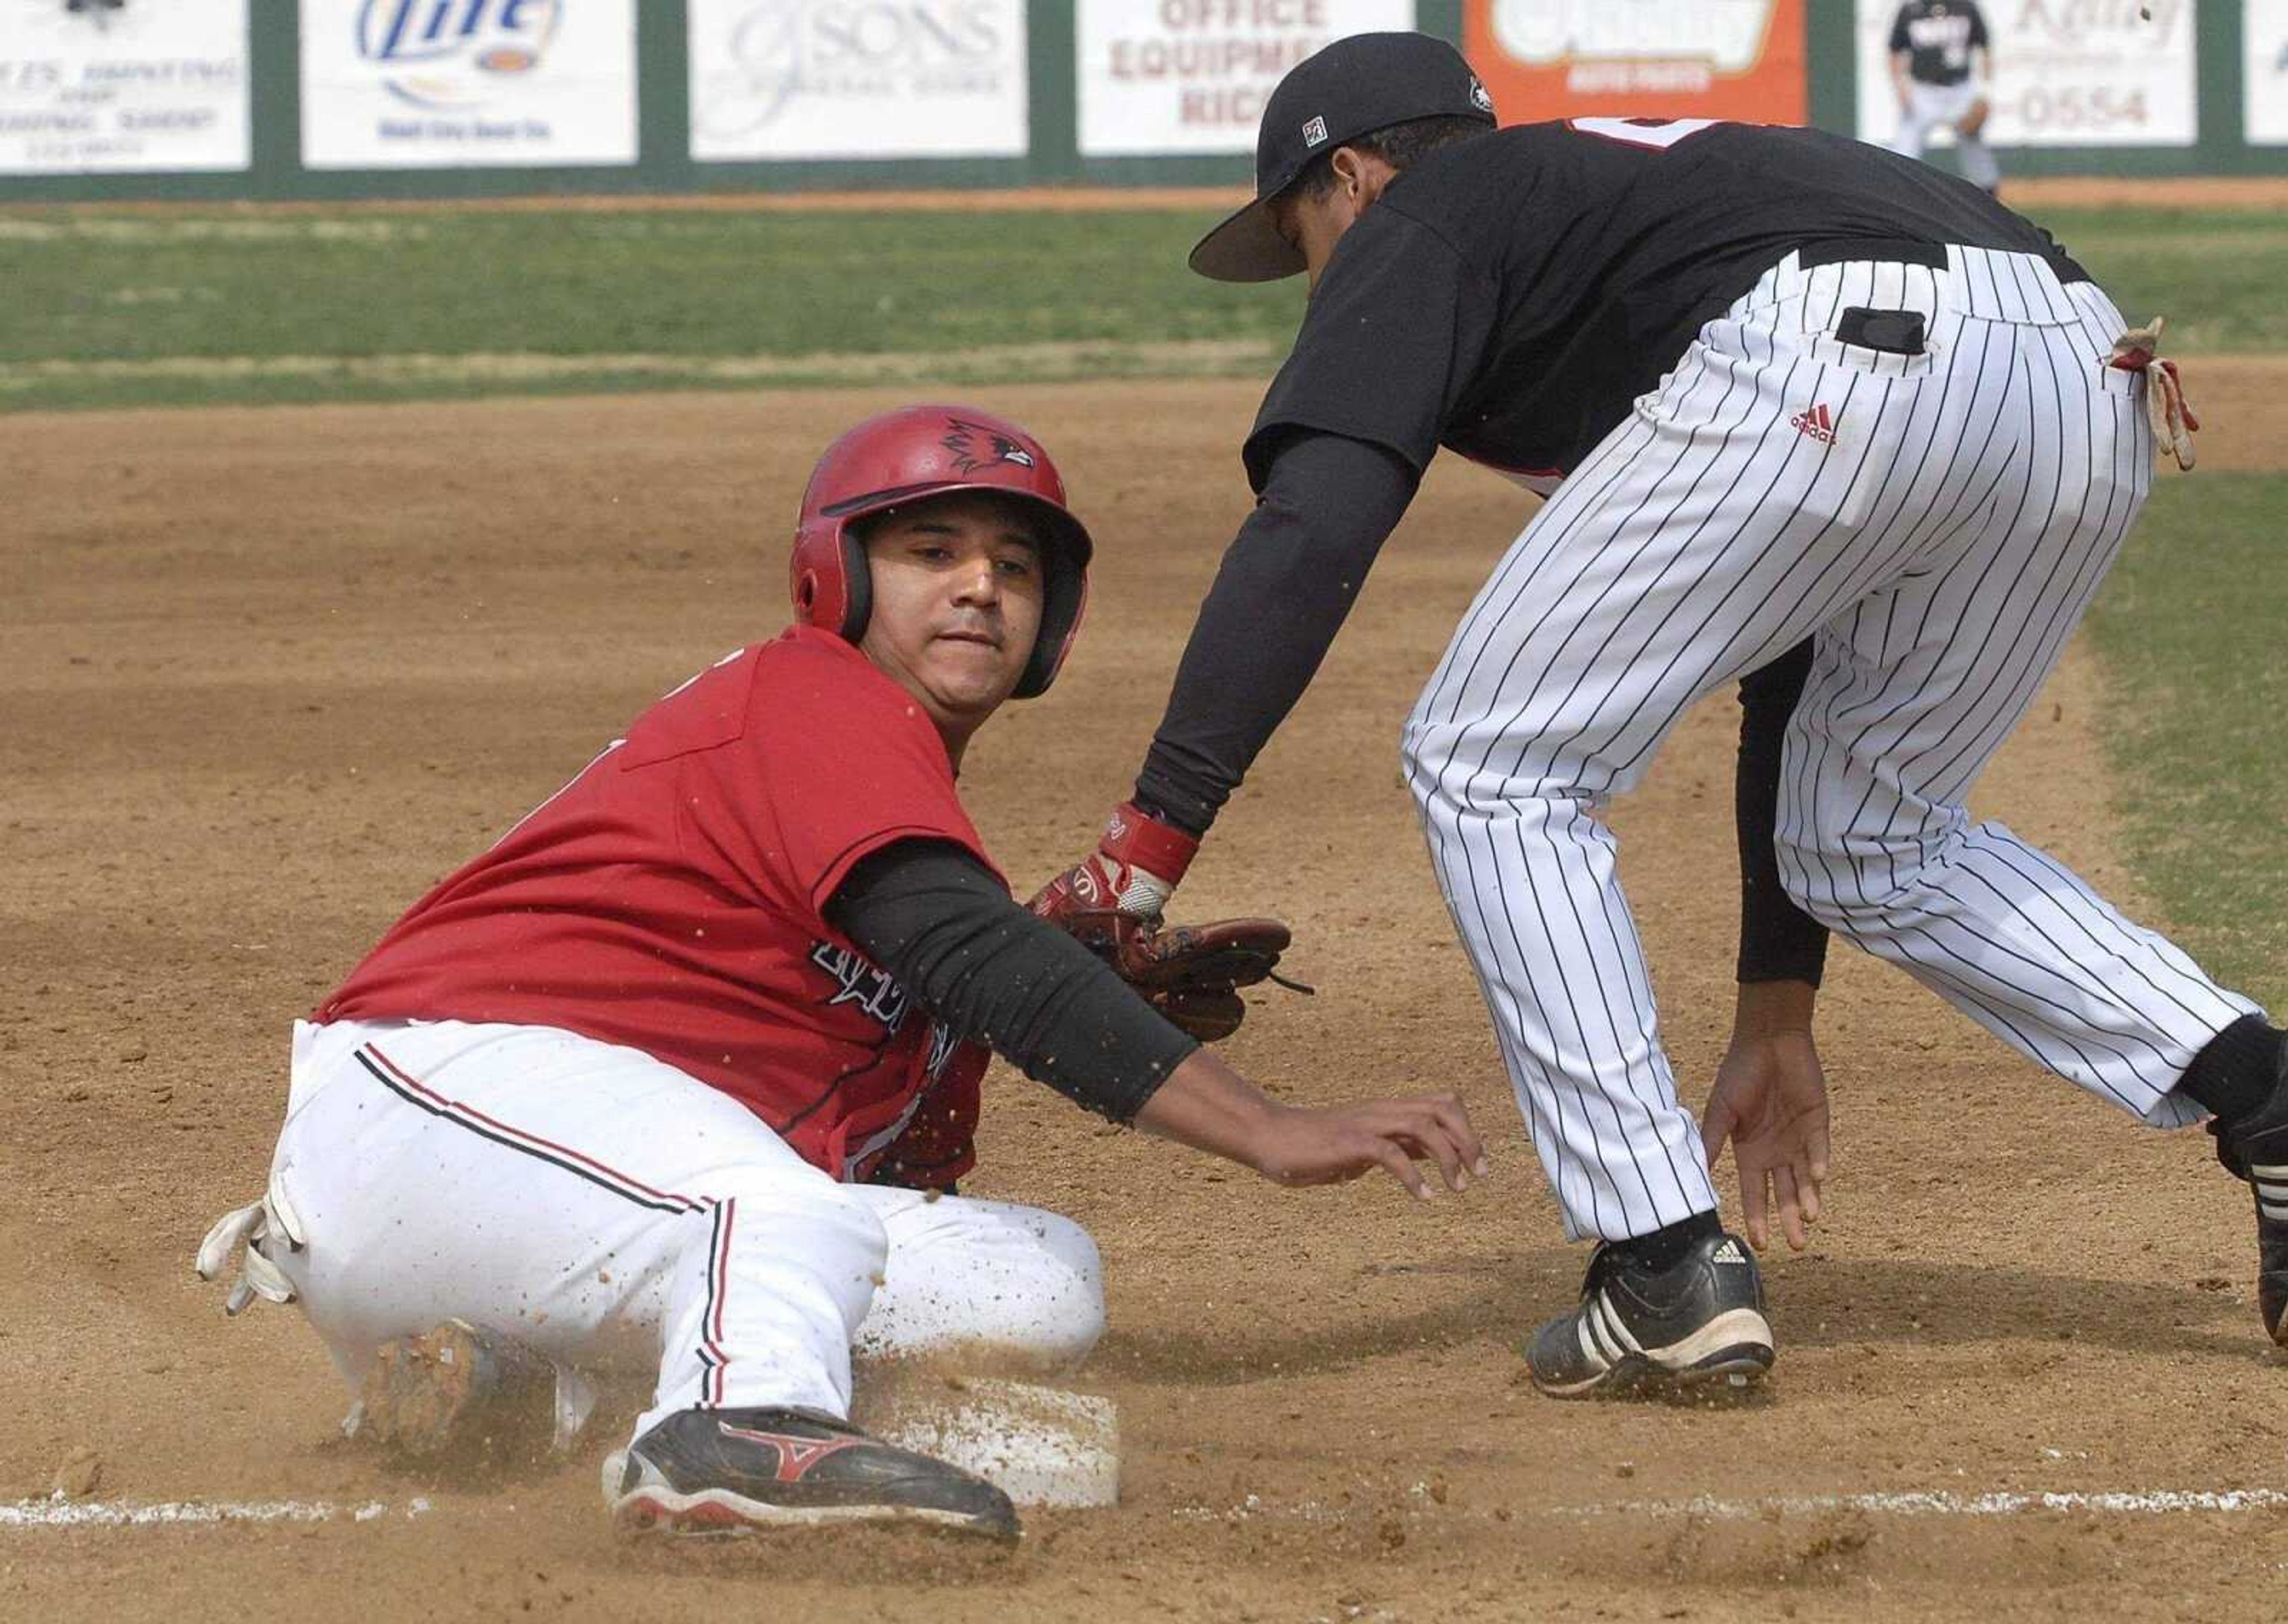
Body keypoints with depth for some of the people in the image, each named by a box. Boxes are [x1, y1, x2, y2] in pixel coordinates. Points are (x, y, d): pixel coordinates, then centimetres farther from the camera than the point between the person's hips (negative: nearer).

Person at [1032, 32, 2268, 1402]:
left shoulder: (1420, 224, 21)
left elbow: (1314, 531, 1)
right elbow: (1793, 659, 45)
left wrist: (1151, 842, -3)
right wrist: (1779, 1015, 49)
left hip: (1845, 373, -8)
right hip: (2092, 396, 8)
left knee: (1496, 766, 10)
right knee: (1877, 843, 29)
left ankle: (1671, 1273, 4)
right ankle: (2265, 1099, 12)